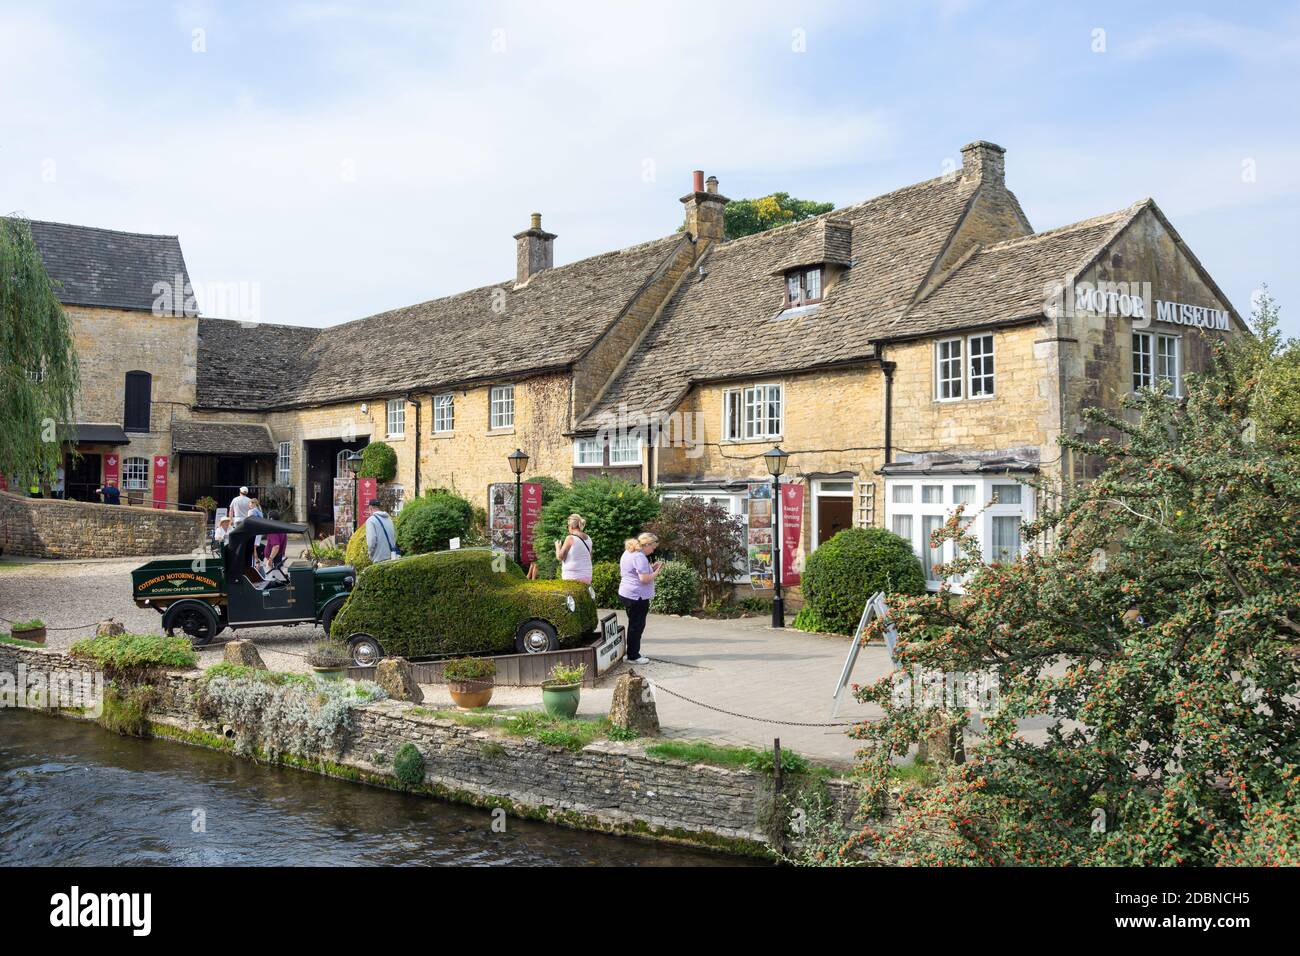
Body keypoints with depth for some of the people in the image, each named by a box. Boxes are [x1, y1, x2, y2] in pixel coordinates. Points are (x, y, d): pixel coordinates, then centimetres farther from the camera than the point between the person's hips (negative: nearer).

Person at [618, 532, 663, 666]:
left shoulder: (628, 552, 14)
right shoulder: (640, 557, -19)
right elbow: (645, 579, -22)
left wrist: (651, 568, 13)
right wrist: (657, 571, -8)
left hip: (626, 594, 10)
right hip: (637, 596, -10)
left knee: (634, 624, 17)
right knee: (637, 625, -1)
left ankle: (633, 653, 24)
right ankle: (633, 656, 5)